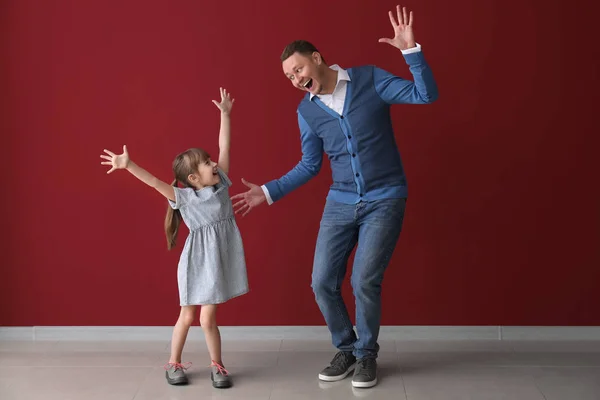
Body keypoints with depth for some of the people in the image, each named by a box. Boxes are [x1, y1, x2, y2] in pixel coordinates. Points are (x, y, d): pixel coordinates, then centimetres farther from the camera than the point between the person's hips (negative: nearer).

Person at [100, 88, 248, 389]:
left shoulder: (221, 184, 4)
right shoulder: (183, 197, -6)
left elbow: (224, 146, 6)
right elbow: (155, 182, -18)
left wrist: (224, 113, 7)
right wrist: (127, 165, -30)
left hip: (220, 261, 2)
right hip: (197, 262, -2)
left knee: (207, 319, 2)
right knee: (187, 316, 10)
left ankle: (217, 365, 19)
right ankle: (174, 363, 27)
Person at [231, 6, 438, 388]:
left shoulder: (370, 79, -6)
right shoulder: (307, 111, 3)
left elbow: (426, 95, -12)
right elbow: (310, 166, 13)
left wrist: (410, 49, -23)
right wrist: (268, 192, 8)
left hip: (385, 200, -4)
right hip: (340, 203, 4)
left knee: (365, 282, -11)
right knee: (323, 282, 1)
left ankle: (366, 354, 14)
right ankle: (346, 349, 25)